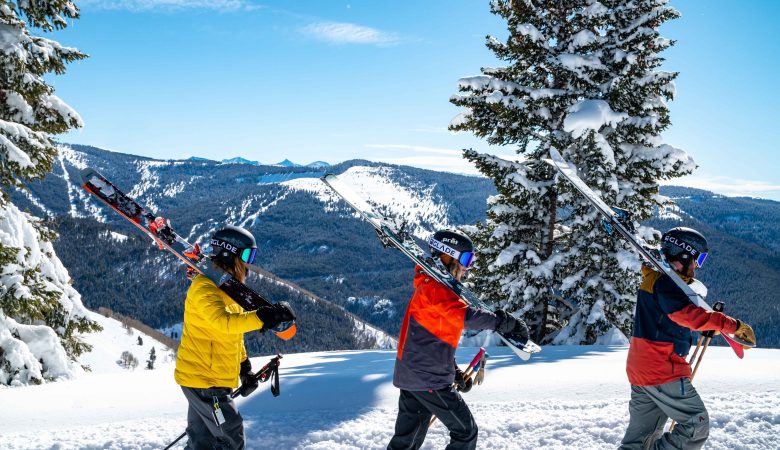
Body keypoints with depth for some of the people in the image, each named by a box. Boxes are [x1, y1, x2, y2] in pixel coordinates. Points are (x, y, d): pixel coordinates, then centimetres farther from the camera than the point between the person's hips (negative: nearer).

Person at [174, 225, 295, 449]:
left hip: (214, 378, 10)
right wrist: (266, 316, -43)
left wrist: (245, 368, 21)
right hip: (202, 379, -10)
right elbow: (224, 322, -36)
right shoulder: (204, 288, -18)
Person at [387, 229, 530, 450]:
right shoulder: (434, 287, -15)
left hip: (412, 375, 10)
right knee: (465, 432, -1)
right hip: (428, 378, -10)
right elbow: (465, 316, -32)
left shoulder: (430, 285, 18)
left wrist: (454, 371, 21)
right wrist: (505, 322, -31)